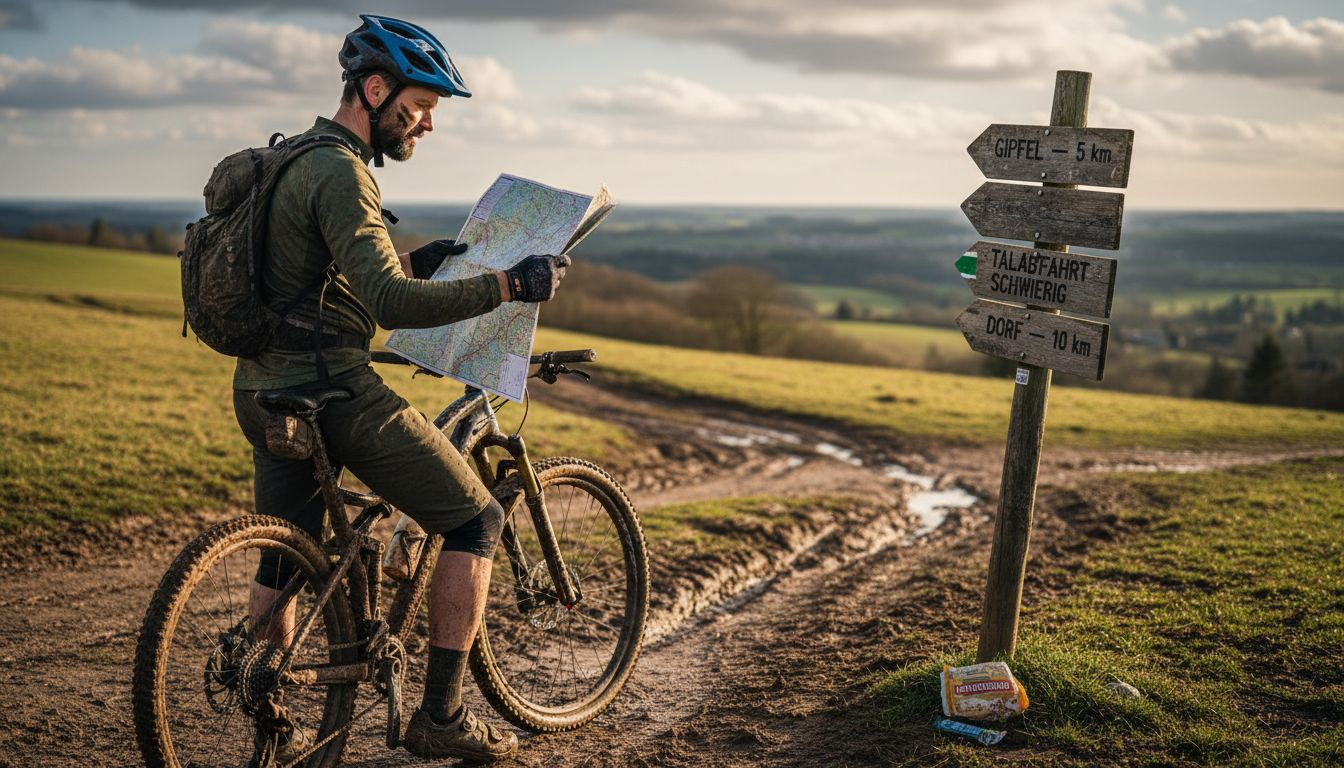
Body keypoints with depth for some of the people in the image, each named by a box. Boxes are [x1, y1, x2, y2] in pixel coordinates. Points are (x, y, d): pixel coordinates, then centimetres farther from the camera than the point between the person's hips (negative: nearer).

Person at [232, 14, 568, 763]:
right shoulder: (340, 172, -16)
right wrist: (508, 284, -24)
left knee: (286, 556, 21)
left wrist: (417, 260, 19)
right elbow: (393, 304, -26)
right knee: (477, 518, 0)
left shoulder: (294, 160, 16)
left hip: (265, 390, 10)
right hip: (333, 389, -10)